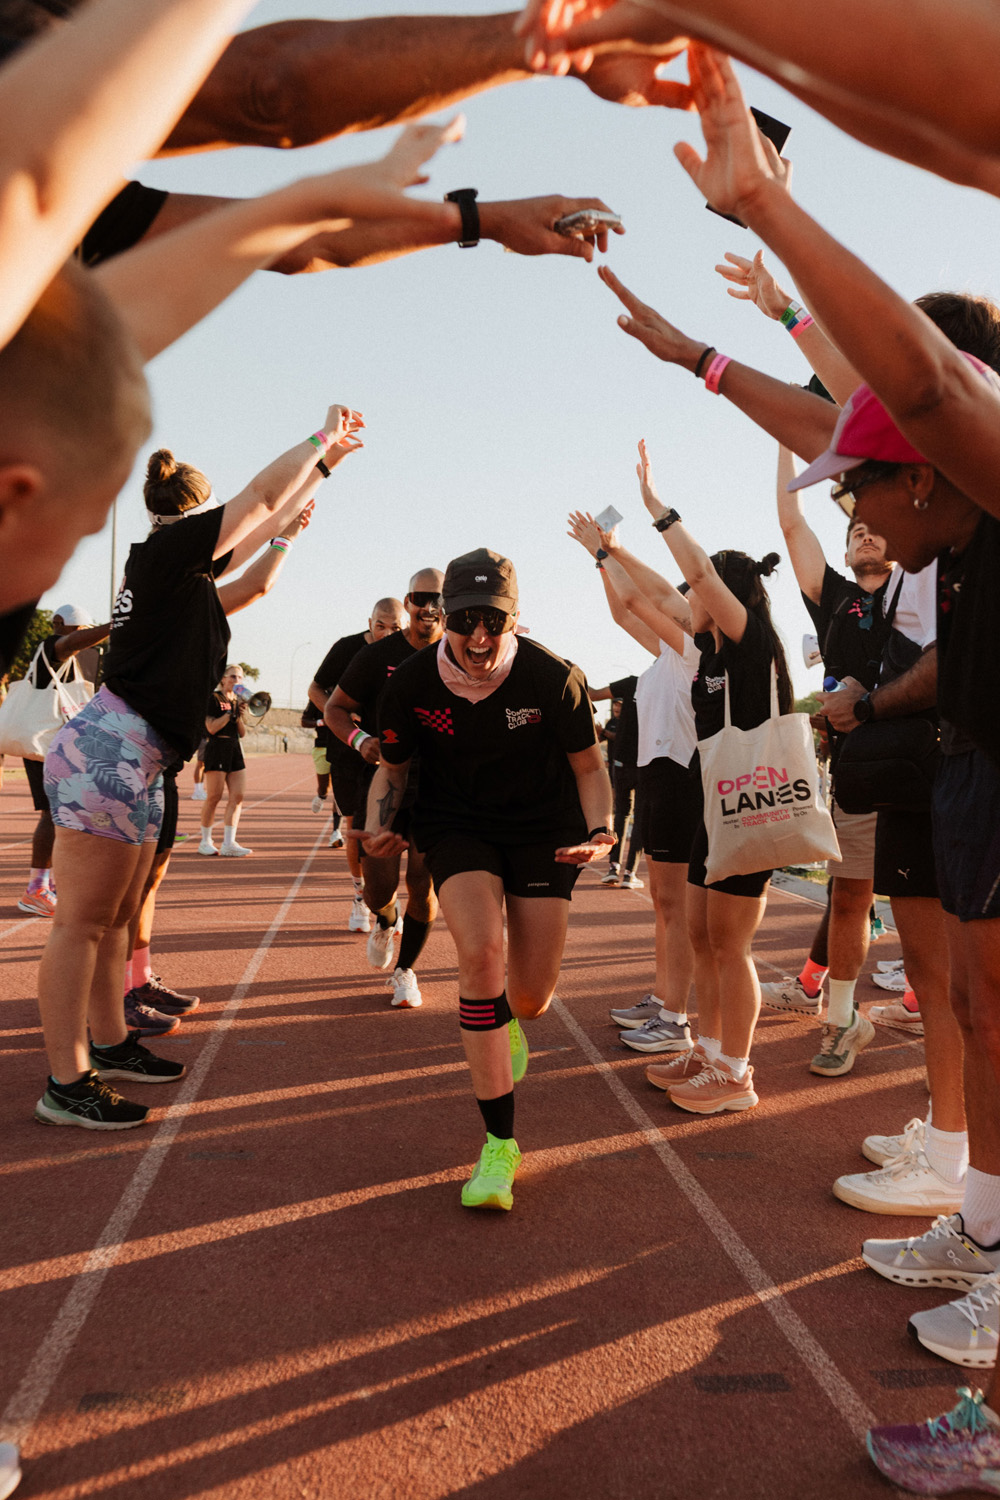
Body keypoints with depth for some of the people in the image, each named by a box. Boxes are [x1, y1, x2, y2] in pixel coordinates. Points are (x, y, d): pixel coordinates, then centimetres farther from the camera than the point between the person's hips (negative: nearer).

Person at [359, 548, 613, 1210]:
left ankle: (506, 1023, 43)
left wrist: (600, 829, -22)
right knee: (481, 953, -26)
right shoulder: (412, 682, -13)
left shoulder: (553, 678, -17)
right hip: (458, 827, 0)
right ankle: (500, 1144, -14)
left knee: (531, 999, -2)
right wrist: (379, 824, -15)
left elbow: (589, 766, -4)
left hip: (543, 829, 0)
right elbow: (393, 765, 4)